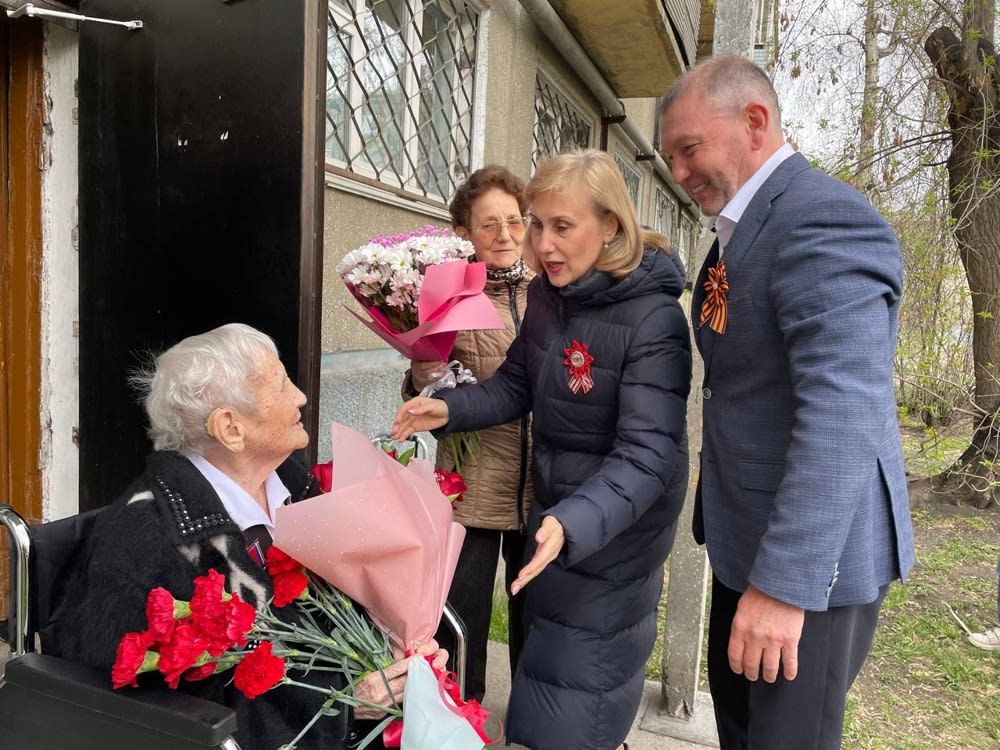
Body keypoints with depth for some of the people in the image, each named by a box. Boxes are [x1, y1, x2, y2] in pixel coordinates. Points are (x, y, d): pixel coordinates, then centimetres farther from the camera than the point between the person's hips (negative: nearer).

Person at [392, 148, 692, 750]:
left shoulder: (654, 320, -26)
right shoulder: (546, 294, -5)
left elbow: (646, 455, -31)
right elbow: (517, 384, 5)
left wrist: (573, 524, -46)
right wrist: (449, 408, -13)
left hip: (617, 522, -7)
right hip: (558, 507, 7)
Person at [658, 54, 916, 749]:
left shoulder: (824, 218, -20)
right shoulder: (741, 229, 10)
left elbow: (844, 414, -29)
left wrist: (783, 582, -29)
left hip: (807, 555, -9)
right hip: (745, 537, 9)